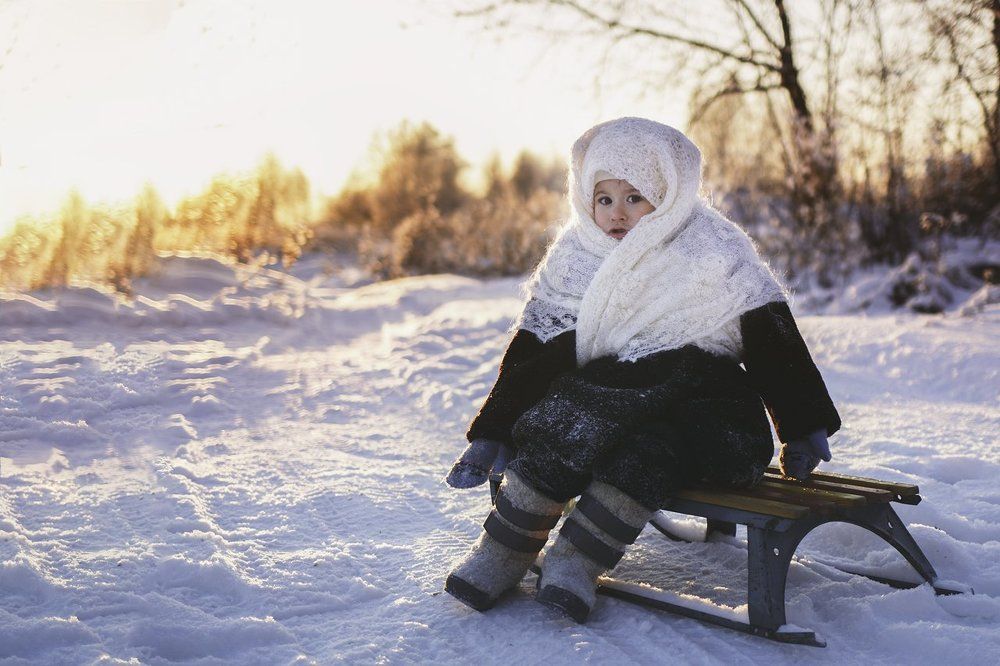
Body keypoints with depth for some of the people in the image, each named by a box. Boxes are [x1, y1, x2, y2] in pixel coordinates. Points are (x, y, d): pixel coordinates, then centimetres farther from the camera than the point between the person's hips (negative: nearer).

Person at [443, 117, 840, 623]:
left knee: (651, 442, -35)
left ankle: (576, 560, -28)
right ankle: (505, 548, -21)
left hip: (704, 409, -2)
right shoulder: (576, 258, 8)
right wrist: (492, 434, -1)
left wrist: (805, 429, -1)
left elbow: (773, 342, 0)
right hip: (603, 393, 2)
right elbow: (533, 353, 6)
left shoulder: (714, 252, -1)